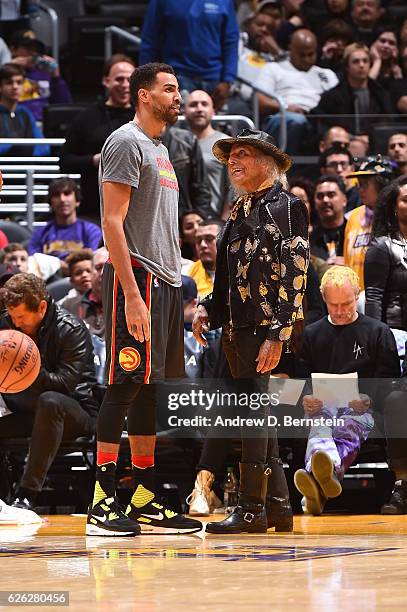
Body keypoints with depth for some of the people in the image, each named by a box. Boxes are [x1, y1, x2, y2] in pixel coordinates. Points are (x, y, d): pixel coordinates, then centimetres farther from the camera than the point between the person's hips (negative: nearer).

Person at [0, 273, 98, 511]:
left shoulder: (72, 329, -15)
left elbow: (65, 384, -23)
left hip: (76, 414, -6)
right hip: (27, 411, 6)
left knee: (50, 401, -38)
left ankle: (27, 495, -39)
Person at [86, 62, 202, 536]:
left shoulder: (160, 150, 21)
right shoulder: (126, 142, -9)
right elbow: (112, 222, -17)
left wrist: (173, 285, 18)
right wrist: (132, 293, -23)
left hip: (166, 283, 9)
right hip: (136, 280, -9)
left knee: (150, 390, 9)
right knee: (126, 386, -10)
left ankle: (145, 502, 13)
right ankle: (102, 505, -9)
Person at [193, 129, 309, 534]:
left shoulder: (287, 207, -7)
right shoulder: (239, 211, 17)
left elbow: (294, 275, -13)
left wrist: (277, 335, -18)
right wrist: (207, 309, 8)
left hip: (263, 327, -9)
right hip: (234, 328, 9)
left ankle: (251, 508, -10)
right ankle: (277, 503, 16)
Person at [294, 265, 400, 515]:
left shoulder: (378, 332, 15)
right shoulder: (311, 334, 23)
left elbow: (390, 378, 10)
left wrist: (368, 398, -11)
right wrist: (306, 398, -4)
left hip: (361, 408, -2)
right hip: (323, 405, 2)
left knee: (347, 429, -38)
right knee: (320, 428, -36)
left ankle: (319, 482, -73)